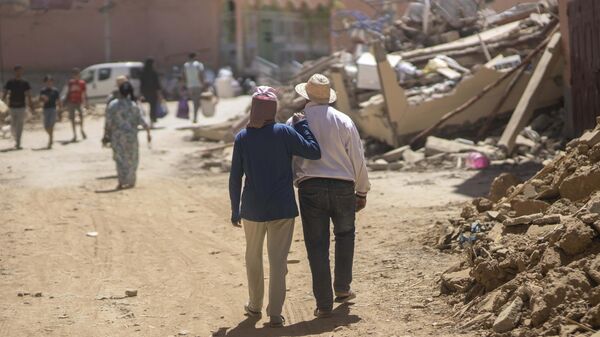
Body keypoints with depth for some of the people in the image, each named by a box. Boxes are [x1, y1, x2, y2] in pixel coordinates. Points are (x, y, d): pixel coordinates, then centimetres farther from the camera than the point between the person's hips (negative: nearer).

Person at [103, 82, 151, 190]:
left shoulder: (112, 105, -8)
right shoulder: (133, 106, -6)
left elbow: (108, 122, -6)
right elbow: (141, 120, -4)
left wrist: (106, 134, 5)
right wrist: (148, 131, 5)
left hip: (117, 135, 0)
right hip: (131, 135, 0)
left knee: (120, 158, 6)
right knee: (131, 158, 14)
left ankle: (121, 182, -3)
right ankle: (131, 181, 18)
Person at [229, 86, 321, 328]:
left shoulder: (242, 138, -2)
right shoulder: (284, 133, -8)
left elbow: (235, 177, 1)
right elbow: (314, 152, -8)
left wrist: (235, 209, 10)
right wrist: (301, 125, 3)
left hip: (253, 208, 2)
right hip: (282, 208, -2)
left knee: (253, 258, 19)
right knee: (278, 260, 2)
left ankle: (255, 306, 30)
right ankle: (275, 313, -2)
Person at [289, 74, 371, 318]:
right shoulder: (344, 122, 1)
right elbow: (358, 160, 3)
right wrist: (362, 191, 12)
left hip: (310, 188, -1)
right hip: (343, 187, 1)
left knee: (317, 246, 4)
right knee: (345, 234, 25)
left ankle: (324, 304, 4)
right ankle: (342, 288, 27)